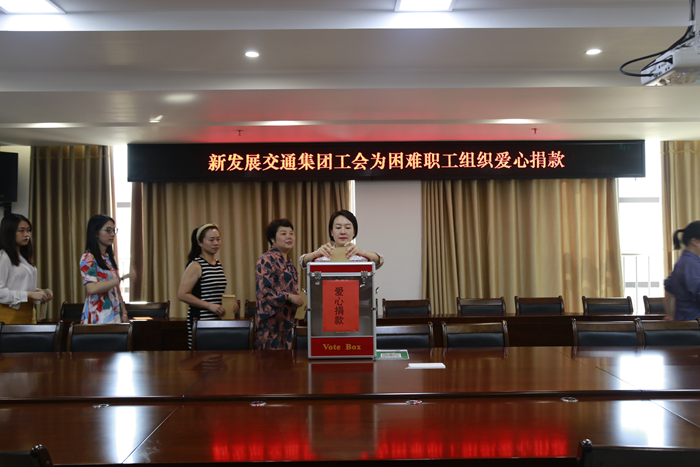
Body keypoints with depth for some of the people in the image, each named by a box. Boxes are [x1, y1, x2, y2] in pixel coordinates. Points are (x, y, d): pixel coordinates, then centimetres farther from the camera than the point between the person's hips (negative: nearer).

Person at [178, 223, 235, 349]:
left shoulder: (219, 265, 15)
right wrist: (210, 306, -18)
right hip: (201, 320, -7)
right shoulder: (196, 265, -7)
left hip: (218, 320, 7)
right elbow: (182, 295, -14)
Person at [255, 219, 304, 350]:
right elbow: (262, 290, -18)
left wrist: (300, 294, 12)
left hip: (286, 320, 9)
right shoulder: (267, 260, -11)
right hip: (272, 322, -9)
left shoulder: (288, 261, 17)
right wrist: (289, 297, -20)